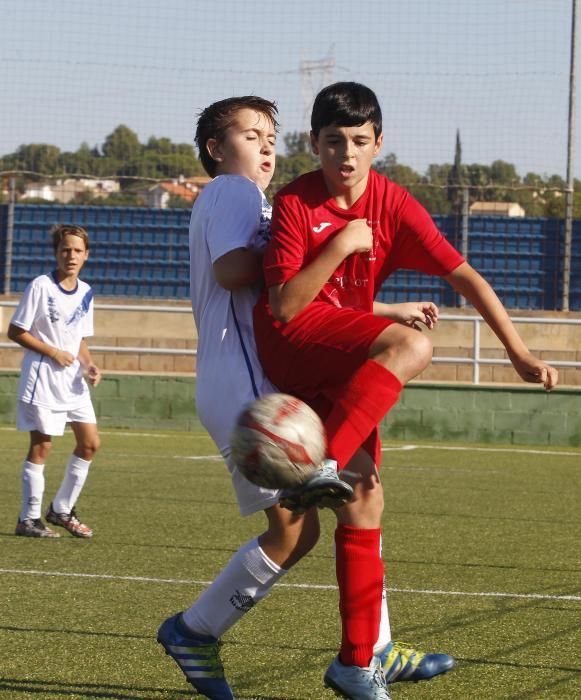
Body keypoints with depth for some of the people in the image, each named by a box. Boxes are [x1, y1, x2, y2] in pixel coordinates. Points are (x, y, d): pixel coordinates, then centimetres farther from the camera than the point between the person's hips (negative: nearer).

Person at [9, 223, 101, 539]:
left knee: (90, 442, 4)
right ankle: (29, 518, 2)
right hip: (42, 379, -7)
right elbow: (15, 331, -9)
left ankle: (62, 510, 17)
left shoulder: (85, 293, 9)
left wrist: (88, 365, -1)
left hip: (73, 381, 7)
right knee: (41, 445, -6)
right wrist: (53, 353, -15)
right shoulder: (40, 287, -10)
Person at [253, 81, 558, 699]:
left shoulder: (392, 204, -1)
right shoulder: (296, 204, -12)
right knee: (411, 346, -31)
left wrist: (519, 352, -9)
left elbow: (464, 276, -3)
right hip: (289, 345, -5)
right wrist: (340, 246, -25)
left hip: (345, 365, 5)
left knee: (364, 500, -1)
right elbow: (283, 306, -18)